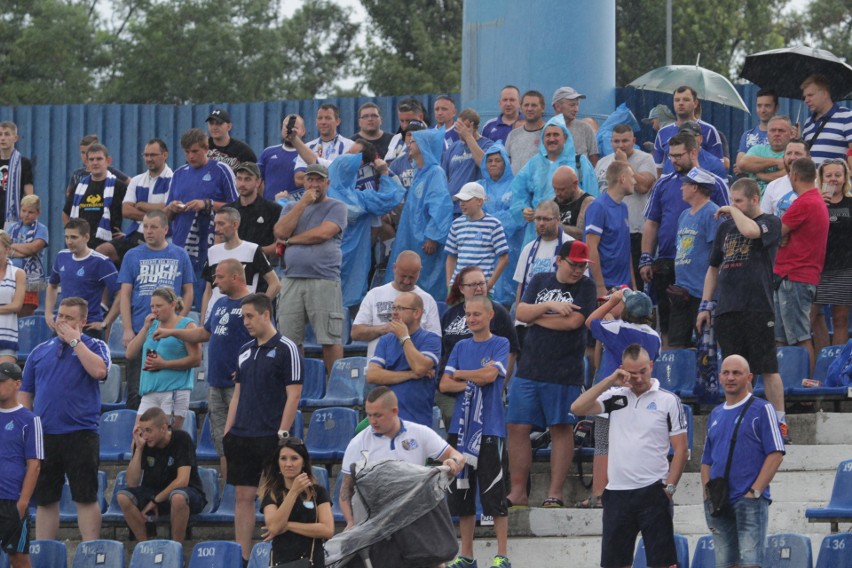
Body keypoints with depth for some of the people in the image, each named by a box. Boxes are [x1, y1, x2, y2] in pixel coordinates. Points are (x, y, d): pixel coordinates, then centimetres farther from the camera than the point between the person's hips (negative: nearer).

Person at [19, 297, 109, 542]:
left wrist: (74, 340, -11)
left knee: (86, 498, -5)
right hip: (43, 436, 4)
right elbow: (25, 393, 16)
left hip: (80, 434, -4)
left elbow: (99, 370, -19)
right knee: (44, 500, 7)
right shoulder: (40, 351, 14)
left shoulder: (94, 346, 4)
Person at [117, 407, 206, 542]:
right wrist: (138, 448, -19)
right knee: (123, 496, -22)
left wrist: (156, 500, -17)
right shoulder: (143, 442, -5)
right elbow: (132, 483, -11)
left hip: (187, 492, -4)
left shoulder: (181, 439, -16)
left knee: (178, 497, -40)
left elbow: (182, 481, -21)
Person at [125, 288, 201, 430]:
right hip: (149, 392, 6)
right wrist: (145, 328, 5)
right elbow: (130, 354, 13)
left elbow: (196, 359, -9)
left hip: (175, 390, -6)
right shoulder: (152, 325, 19)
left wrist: (164, 364, -13)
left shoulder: (186, 326, 0)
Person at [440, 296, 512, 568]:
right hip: (461, 428, 5)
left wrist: (460, 374, -1)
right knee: (462, 493, 7)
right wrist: (475, 381, -8)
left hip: (490, 429, -5)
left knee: (494, 494, -6)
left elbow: (490, 375, -15)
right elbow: (445, 385, 6)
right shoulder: (461, 347, 14)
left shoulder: (501, 344, 1)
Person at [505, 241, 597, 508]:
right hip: (528, 367, 4)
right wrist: (549, 306, -14)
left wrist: (536, 317, -3)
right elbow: (520, 312, 2)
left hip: (564, 373, -4)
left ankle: (555, 493, 5)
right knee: (517, 427, 1)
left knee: (561, 428, 0)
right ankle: (518, 492, 7)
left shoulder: (585, 286, 2)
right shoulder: (540, 281, 13)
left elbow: (574, 320, -12)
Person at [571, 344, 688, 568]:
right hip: (616, 491, 3)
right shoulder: (614, 396, 9)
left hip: (652, 492, -3)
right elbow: (577, 408, -4)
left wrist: (669, 487, -8)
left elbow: (680, 448, 0)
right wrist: (609, 381, -8)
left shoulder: (668, 401, 2)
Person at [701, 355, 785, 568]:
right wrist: (707, 494, 6)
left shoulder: (762, 409, 0)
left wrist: (755, 491, -14)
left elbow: (775, 454, -7)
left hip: (750, 502, -6)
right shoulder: (715, 415, 18)